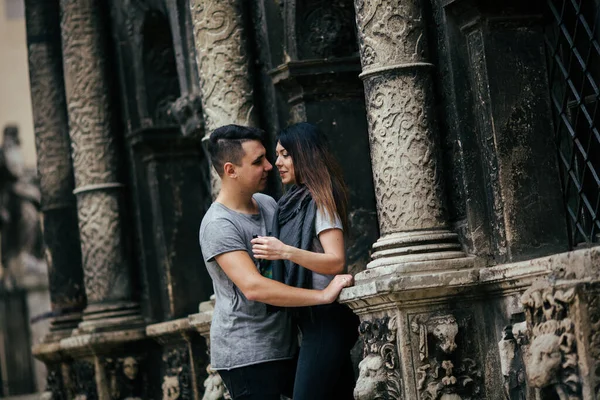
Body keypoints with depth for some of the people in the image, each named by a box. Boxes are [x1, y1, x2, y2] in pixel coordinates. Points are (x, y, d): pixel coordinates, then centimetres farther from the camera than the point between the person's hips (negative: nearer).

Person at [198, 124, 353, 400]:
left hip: (285, 345, 8)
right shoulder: (219, 225, -17)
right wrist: (324, 295, -28)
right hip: (245, 356, -8)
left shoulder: (268, 204, 9)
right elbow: (253, 287, -28)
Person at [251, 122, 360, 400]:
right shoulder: (293, 202, 16)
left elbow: (336, 262, -21)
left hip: (326, 317, -9)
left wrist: (285, 252, -30)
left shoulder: (319, 200, -10)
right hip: (312, 317, 9)